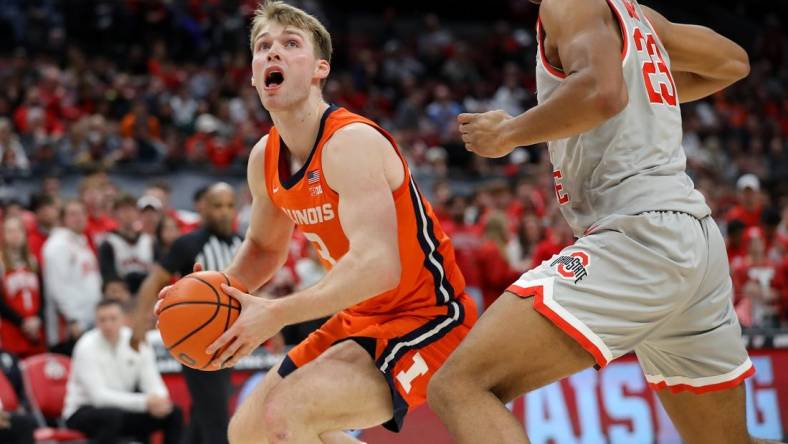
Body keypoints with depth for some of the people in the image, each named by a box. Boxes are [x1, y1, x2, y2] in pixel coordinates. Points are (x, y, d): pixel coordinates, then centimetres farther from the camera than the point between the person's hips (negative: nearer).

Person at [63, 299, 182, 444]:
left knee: (173, 413, -12)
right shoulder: (87, 347, -20)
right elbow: (99, 396, -28)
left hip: (122, 408, 6)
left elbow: (153, 384, -5)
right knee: (112, 416, -38)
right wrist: (144, 401, -37)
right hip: (83, 412, -5)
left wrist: (160, 400, -31)